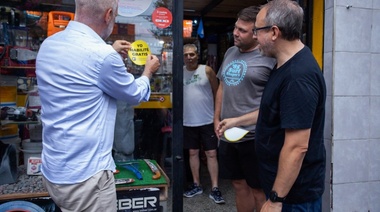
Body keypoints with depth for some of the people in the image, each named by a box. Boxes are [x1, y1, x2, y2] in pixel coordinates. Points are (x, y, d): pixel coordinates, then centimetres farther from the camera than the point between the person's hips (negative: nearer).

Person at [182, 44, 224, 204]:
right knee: (193, 153, 12)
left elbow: (216, 93, 2)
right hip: (188, 122, 3)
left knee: (211, 154, 2)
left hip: (208, 120, -3)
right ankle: (196, 185, 26)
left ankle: (214, 189, 10)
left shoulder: (207, 70, -4)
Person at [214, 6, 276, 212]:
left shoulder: (269, 58, -10)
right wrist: (217, 119, 13)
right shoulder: (230, 52, 12)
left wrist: (239, 121, -18)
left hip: (254, 137, -6)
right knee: (239, 185, 19)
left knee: (259, 190, 8)